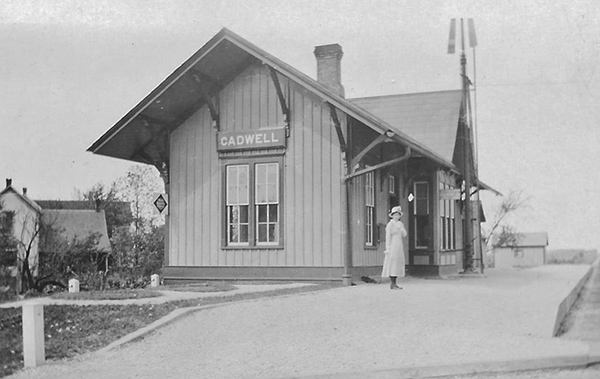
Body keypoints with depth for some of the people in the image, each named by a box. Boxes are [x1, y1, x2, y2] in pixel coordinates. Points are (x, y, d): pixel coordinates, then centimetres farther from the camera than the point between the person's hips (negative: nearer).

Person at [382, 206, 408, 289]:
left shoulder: (400, 224, 13)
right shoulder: (390, 224, -7)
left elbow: (404, 235, 7)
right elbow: (388, 237, -11)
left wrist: (401, 228, -10)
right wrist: (388, 248, -16)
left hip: (399, 246, 8)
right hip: (392, 246, -8)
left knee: (397, 264, 7)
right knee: (392, 264, -9)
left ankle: (393, 284, 11)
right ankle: (393, 284, -8)